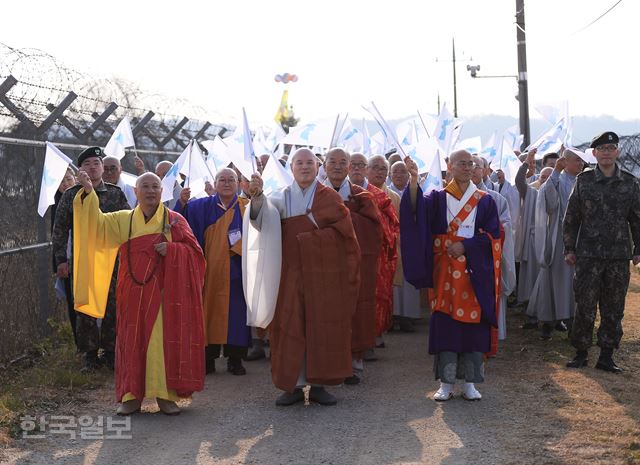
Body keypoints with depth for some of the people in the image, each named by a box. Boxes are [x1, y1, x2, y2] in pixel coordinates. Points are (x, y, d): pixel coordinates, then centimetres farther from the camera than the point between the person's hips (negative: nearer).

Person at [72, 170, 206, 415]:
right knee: (133, 340, 2)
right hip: (134, 292, 2)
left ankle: (165, 394, 5)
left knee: (165, 339, -2)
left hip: (165, 292, -1)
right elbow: (97, 223, -4)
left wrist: (171, 250, -15)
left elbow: (194, 251, 3)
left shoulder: (175, 220, 5)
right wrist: (88, 192, -15)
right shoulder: (123, 220, 10)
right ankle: (132, 395, 9)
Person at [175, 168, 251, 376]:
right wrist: (182, 203, -26)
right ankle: (208, 358, 8)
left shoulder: (246, 206, 6)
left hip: (236, 271, 0)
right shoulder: (203, 206, 6)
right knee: (210, 311, 1)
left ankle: (235, 359, 9)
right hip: (211, 270, 0)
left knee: (236, 312, 1)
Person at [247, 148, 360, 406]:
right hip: (292, 273, 1)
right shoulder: (283, 197, 5)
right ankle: (294, 384, 7)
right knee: (291, 327, 0)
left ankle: (318, 383, 12)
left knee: (323, 327, 2)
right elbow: (266, 213, -17)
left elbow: (343, 233, -2)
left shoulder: (330, 197, 5)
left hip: (324, 273, 0)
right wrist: (258, 195, -36)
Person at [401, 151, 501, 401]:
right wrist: (414, 180, -30)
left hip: (475, 272, 1)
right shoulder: (438, 198, 6)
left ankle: (470, 382, 10)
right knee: (445, 324, -1)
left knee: (474, 323, 0)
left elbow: (492, 234, 1)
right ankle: (446, 383, 7)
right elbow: (417, 208, -15)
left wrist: (465, 245, -11)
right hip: (445, 271, 0)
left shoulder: (485, 201, 8)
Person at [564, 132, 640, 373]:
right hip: (588, 255, -1)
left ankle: (606, 355, 15)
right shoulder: (583, 181, 1)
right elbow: (571, 217, 4)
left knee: (613, 309, 6)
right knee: (585, 307, 1)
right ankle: (581, 352, 13)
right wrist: (569, 249, 2)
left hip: (619, 257, 1)